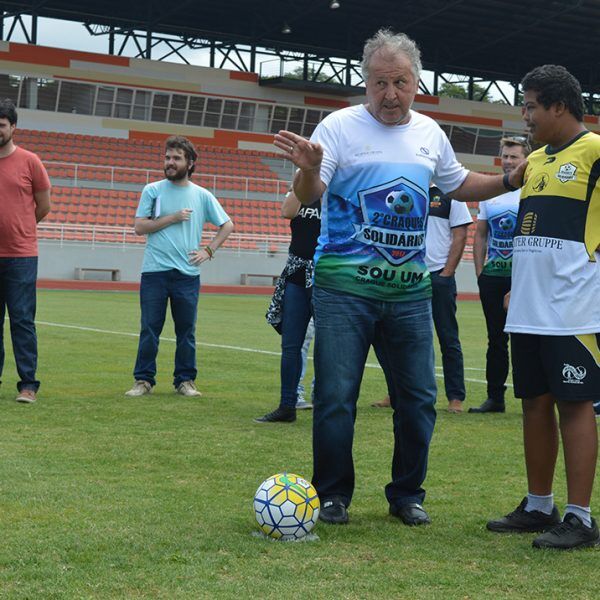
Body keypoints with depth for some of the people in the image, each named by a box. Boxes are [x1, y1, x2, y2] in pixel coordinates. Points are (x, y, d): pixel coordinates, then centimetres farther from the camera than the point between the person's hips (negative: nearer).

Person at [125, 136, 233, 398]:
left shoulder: (202, 196, 7)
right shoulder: (152, 191, 4)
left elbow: (227, 225, 15)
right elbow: (140, 227, -4)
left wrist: (208, 250, 4)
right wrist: (173, 218, -10)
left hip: (187, 274, 1)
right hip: (154, 272, -1)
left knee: (186, 331, 5)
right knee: (149, 329, 1)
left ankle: (185, 380, 14)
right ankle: (144, 380, 7)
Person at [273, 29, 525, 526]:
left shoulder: (430, 133, 11)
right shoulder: (341, 126, -4)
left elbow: (459, 185, 25)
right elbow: (308, 196, -11)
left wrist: (512, 180, 12)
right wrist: (308, 168, -32)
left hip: (410, 289, 4)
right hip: (345, 286, -4)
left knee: (418, 398, 7)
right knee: (336, 396, -2)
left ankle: (407, 494, 23)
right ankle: (333, 495, 14)